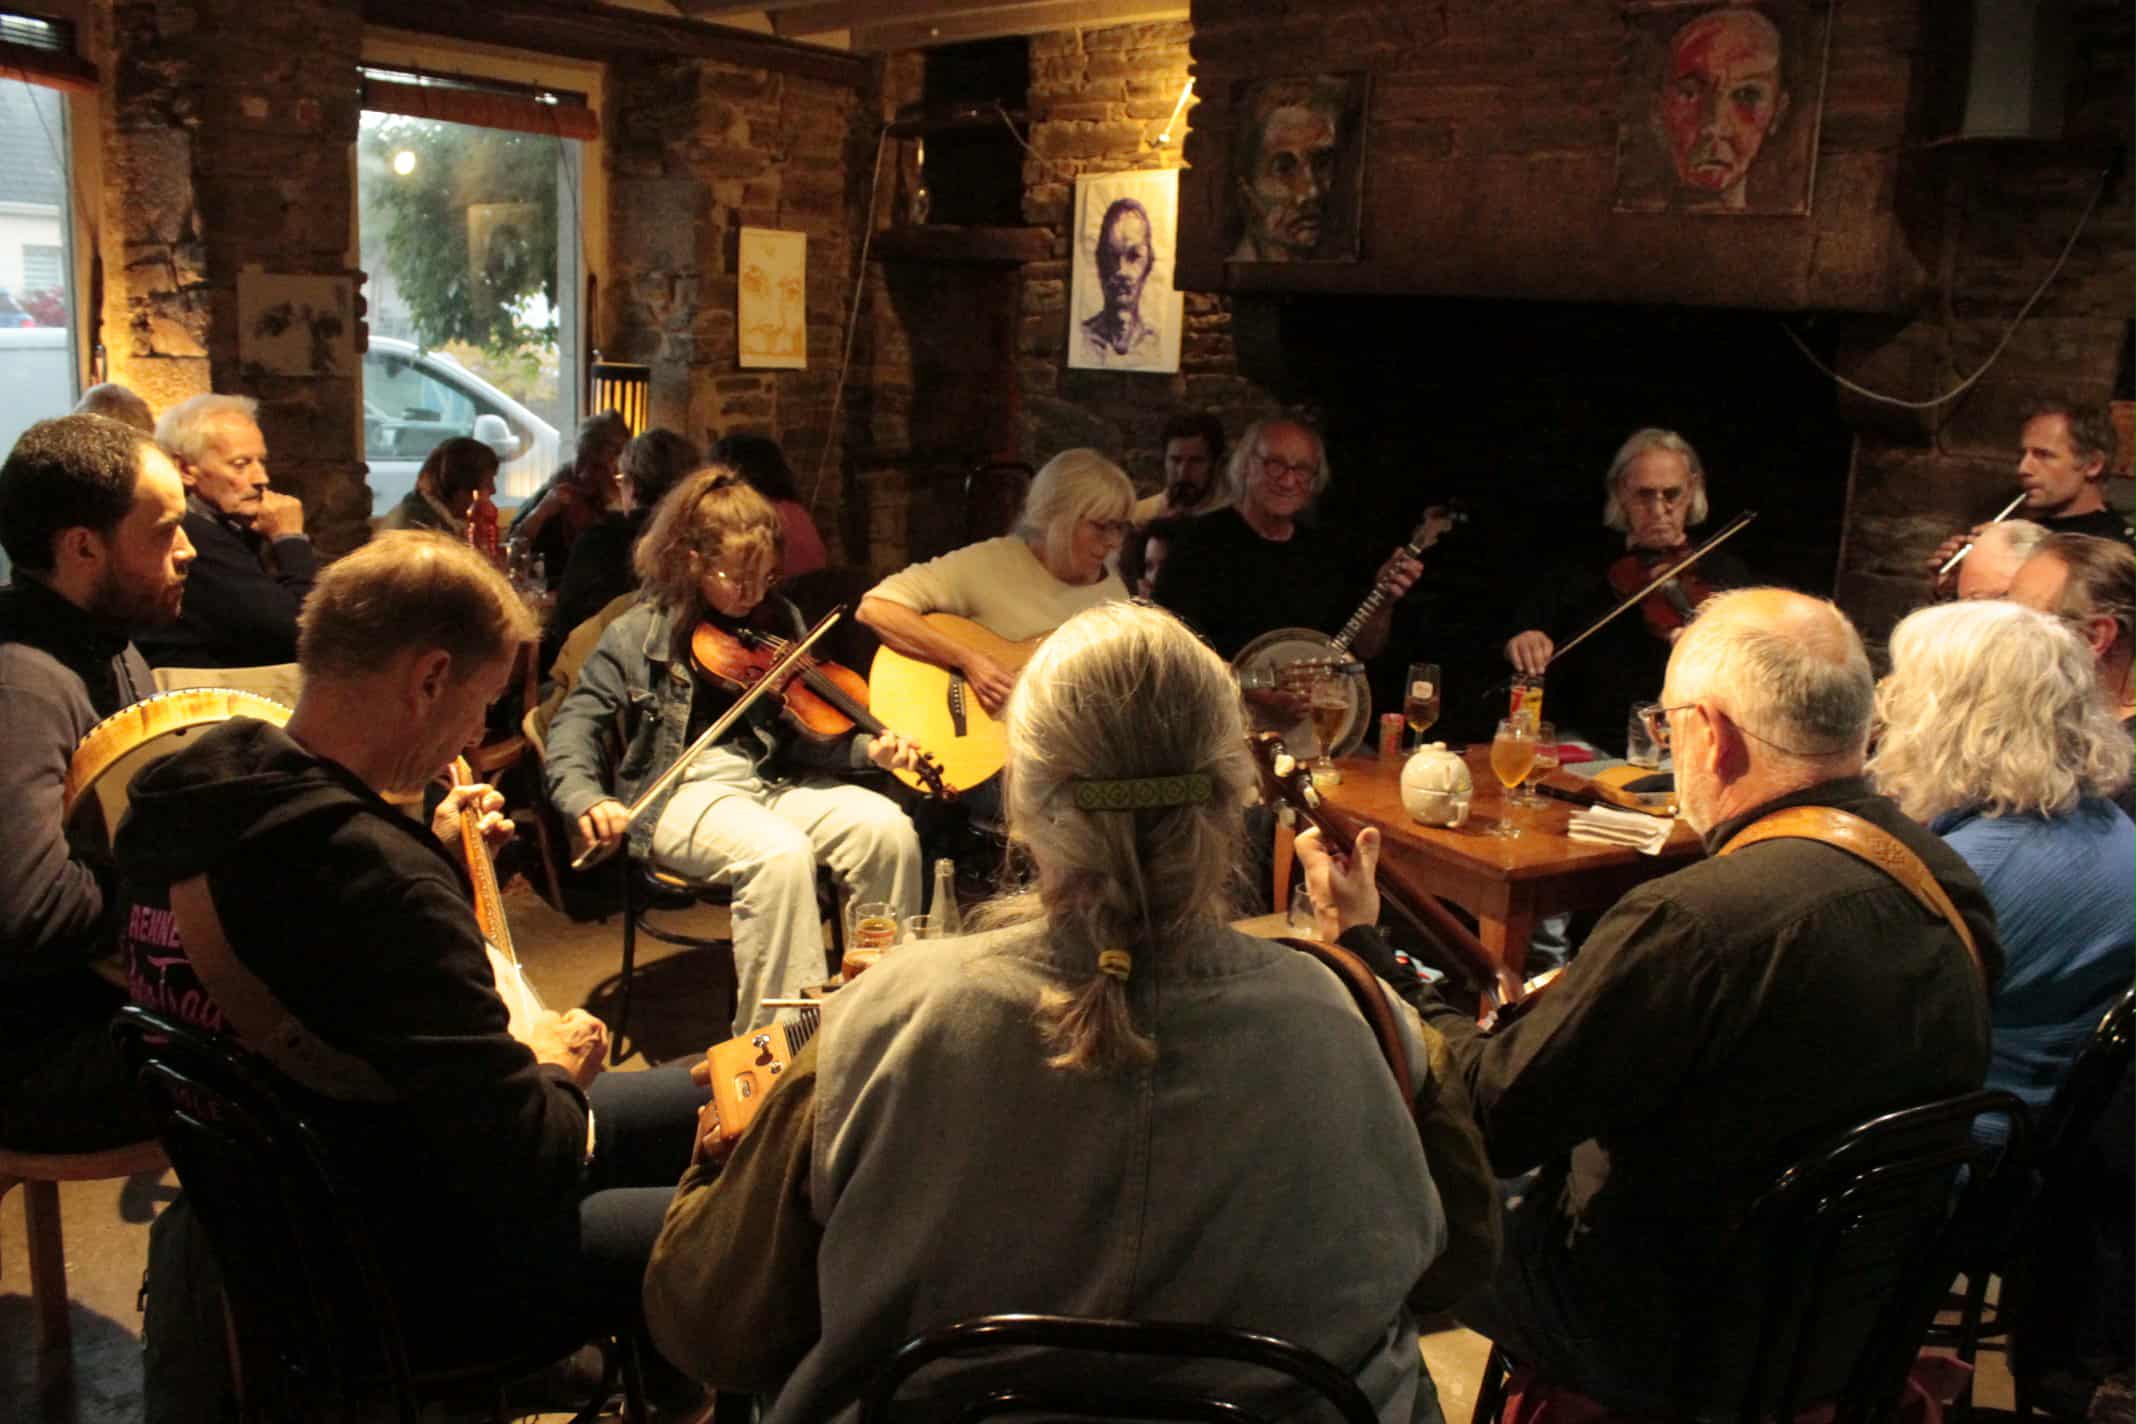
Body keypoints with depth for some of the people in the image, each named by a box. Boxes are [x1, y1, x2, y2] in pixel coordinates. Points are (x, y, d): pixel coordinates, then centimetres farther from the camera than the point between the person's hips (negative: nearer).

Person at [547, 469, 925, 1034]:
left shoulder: (778, 623, 10)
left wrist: (866, 749, -13)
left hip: (774, 778, 4)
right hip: (683, 792, -4)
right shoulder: (638, 635, 1)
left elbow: (807, 735, 7)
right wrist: (585, 797, -20)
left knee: (888, 828, -22)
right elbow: (575, 724, 0)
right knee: (781, 853, -35)